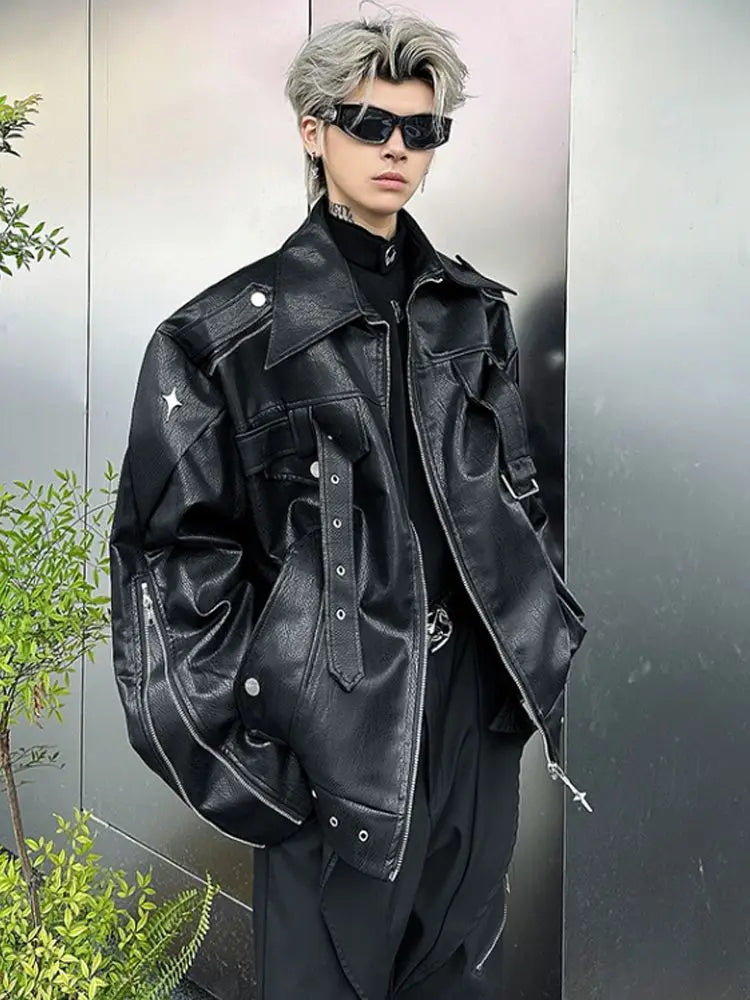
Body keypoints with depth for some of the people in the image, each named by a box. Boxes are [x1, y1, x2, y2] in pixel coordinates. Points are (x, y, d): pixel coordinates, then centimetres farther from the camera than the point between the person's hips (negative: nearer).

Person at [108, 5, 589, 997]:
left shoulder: (473, 310, 7)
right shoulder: (229, 334, -9)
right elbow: (173, 550, -8)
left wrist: (536, 648, 12)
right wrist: (233, 746, -10)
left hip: (480, 705, 5)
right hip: (339, 722, -4)